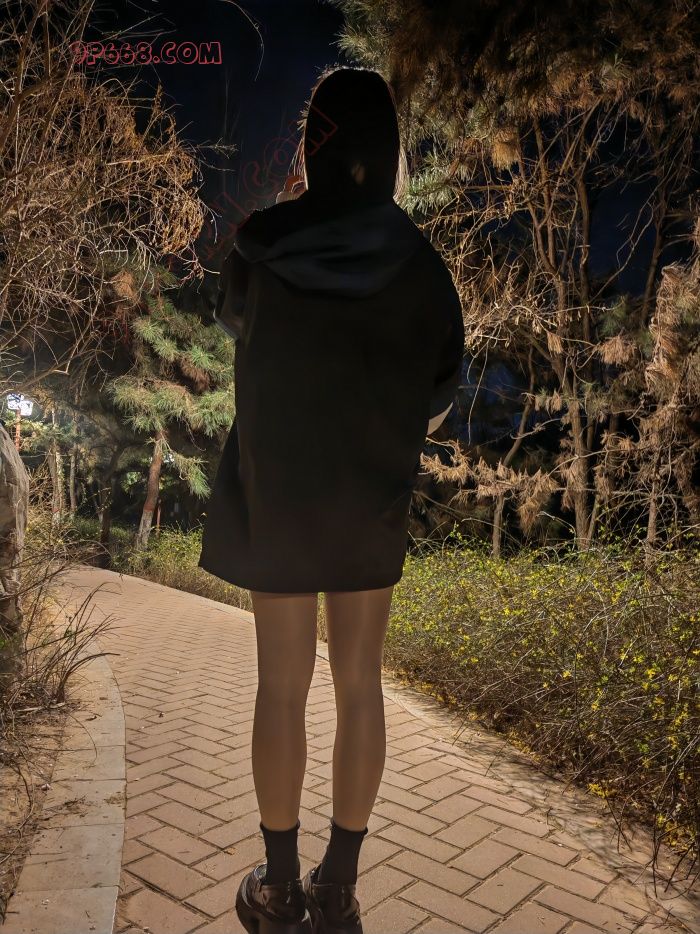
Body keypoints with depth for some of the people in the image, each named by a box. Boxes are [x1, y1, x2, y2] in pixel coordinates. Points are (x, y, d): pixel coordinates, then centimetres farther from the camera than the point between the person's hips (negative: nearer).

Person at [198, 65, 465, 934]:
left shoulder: (261, 243, -5)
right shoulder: (419, 262, -4)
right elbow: (441, 386, 2)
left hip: (275, 491, 0)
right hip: (374, 497, 1)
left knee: (282, 686, 9)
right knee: (359, 682, 11)